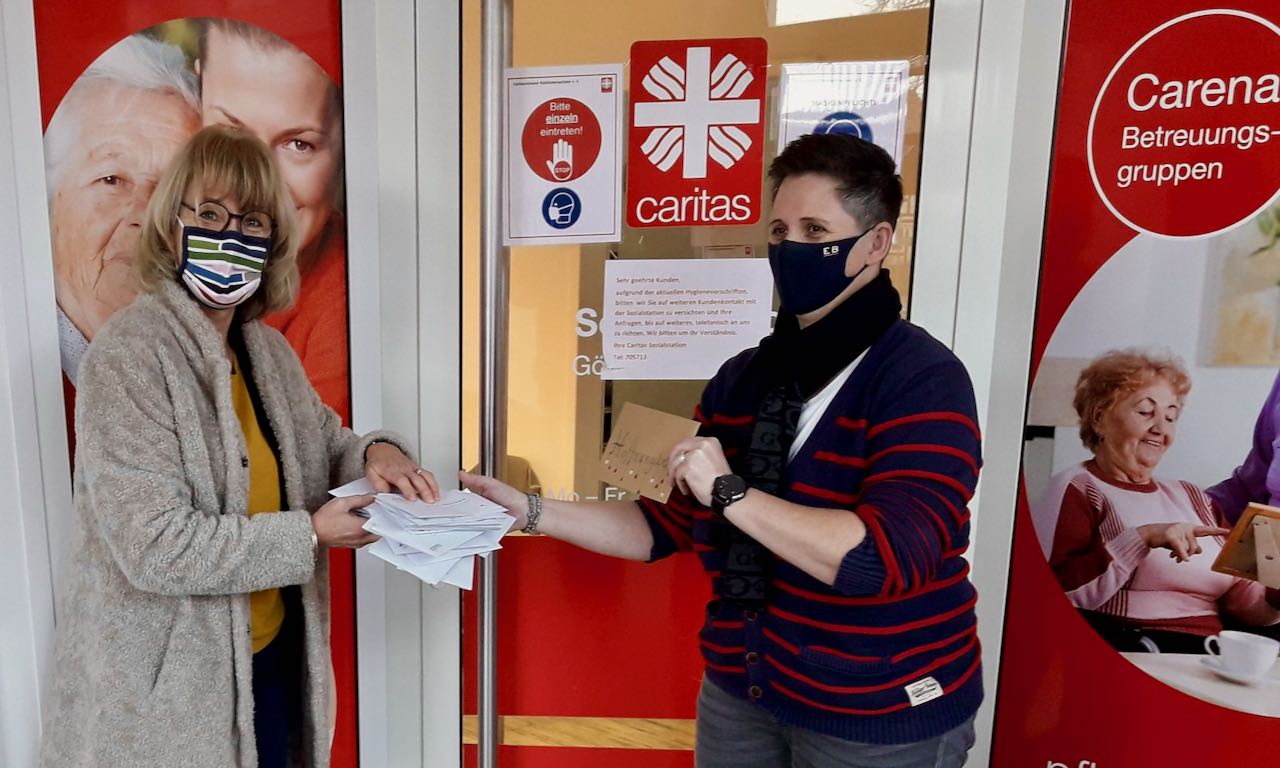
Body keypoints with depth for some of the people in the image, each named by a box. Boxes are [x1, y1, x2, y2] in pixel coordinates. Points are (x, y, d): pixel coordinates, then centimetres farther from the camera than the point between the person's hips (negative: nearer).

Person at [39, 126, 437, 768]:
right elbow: (155, 547, -24)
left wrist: (374, 452, -7)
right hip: (165, 684, -6)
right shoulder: (129, 354, -18)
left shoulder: (268, 350, 3)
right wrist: (310, 534, -19)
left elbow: (323, 442, 15)